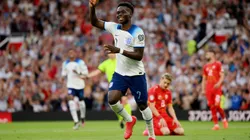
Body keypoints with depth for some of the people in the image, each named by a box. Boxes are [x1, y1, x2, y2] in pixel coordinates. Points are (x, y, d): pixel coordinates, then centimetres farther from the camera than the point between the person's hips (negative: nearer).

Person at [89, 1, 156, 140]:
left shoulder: (137, 32, -18)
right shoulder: (114, 27, -1)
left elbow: (139, 55, -23)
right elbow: (95, 22, 6)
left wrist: (119, 50, -33)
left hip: (136, 74, -4)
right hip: (120, 73, 5)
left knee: (143, 105, 7)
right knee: (112, 100, -15)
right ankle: (130, 120, 12)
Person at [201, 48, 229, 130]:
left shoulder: (218, 64, 2)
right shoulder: (205, 67, 17)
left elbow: (222, 76, -4)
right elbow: (204, 79, 20)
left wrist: (218, 83, -20)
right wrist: (203, 89, 11)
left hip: (217, 88, -5)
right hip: (209, 89, 5)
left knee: (217, 105, -14)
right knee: (212, 107, -1)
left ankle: (224, 119, 10)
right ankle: (216, 125, 2)